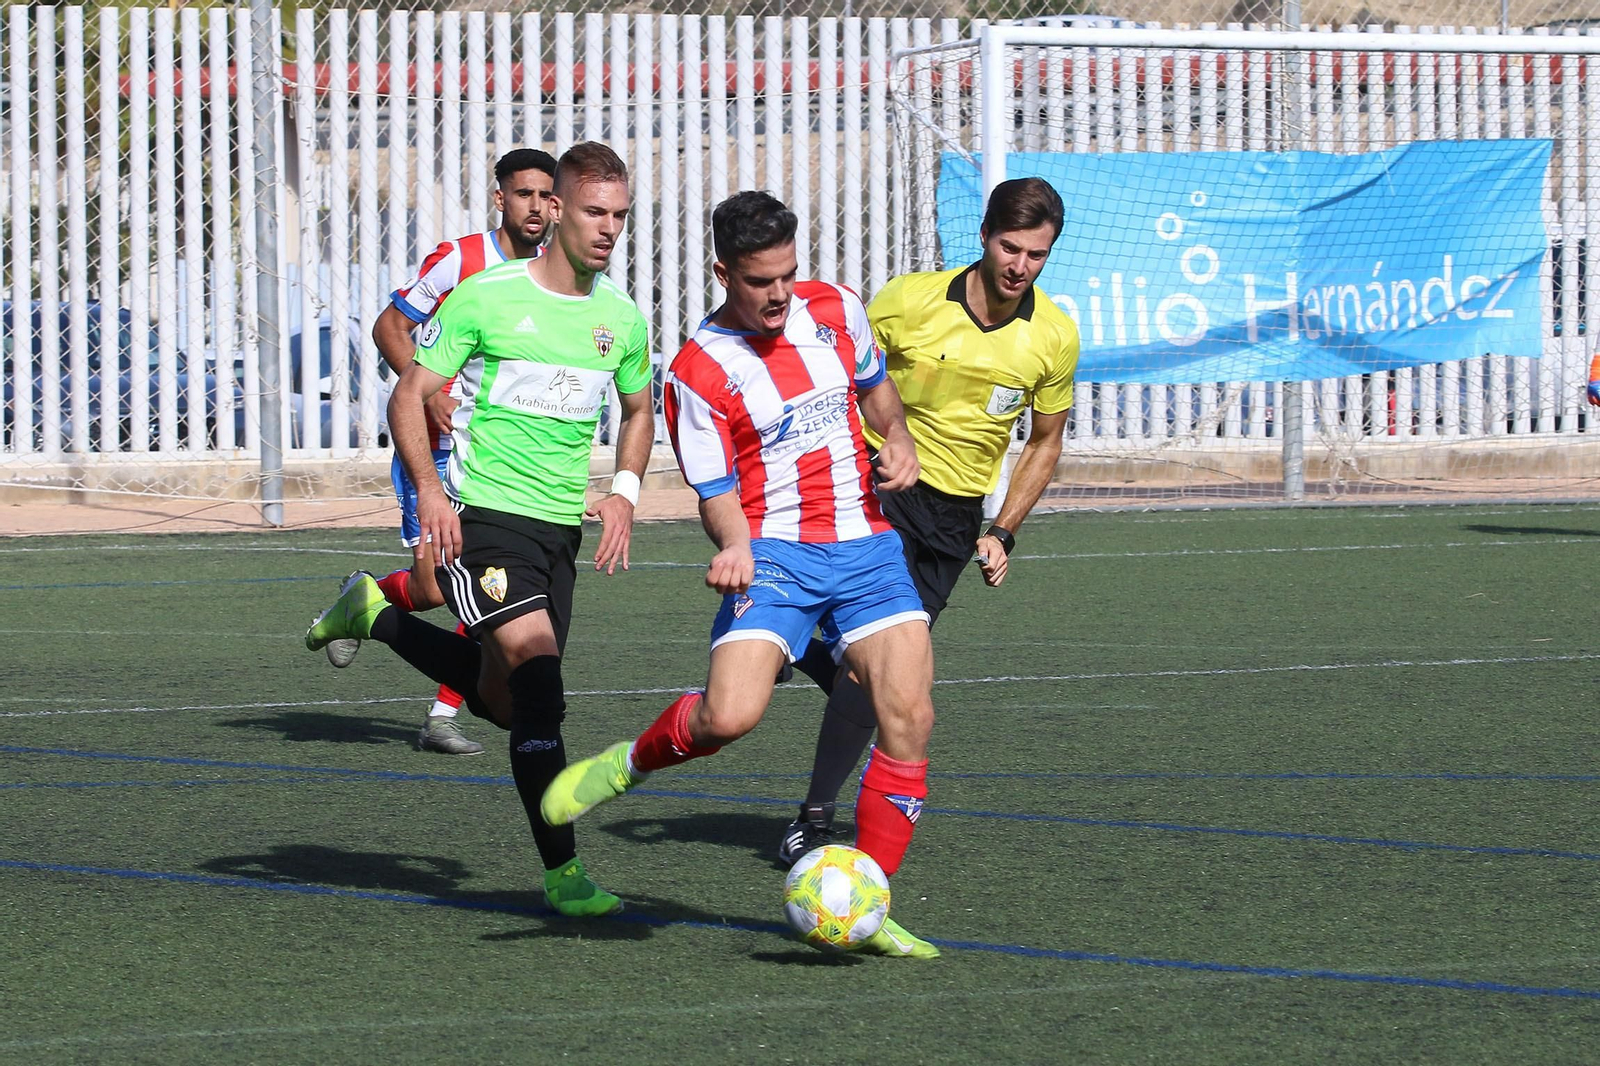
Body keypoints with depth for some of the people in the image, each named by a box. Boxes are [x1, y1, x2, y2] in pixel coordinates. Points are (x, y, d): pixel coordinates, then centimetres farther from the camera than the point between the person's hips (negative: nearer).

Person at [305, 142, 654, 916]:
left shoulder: (621, 319, 7)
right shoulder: (485, 298, -9)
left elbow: (638, 410, 25)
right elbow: (409, 396, -4)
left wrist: (624, 490, 9)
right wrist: (430, 490, -18)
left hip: (561, 526, 6)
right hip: (483, 513, -6)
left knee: (502, 700, 12)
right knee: (538, 672, -19)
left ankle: (375, 616, 36)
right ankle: (562, 873, -15)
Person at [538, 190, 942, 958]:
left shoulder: (834, 310, 5)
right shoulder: (698, 372, -9)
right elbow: (717, 494, -7)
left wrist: (897, 441, 4)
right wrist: (733, 547, -28)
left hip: (865, 545, 4)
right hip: (776, 548, -4)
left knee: (909, 717, -11)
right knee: (729, 715, -25)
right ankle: (630, 762, 10)